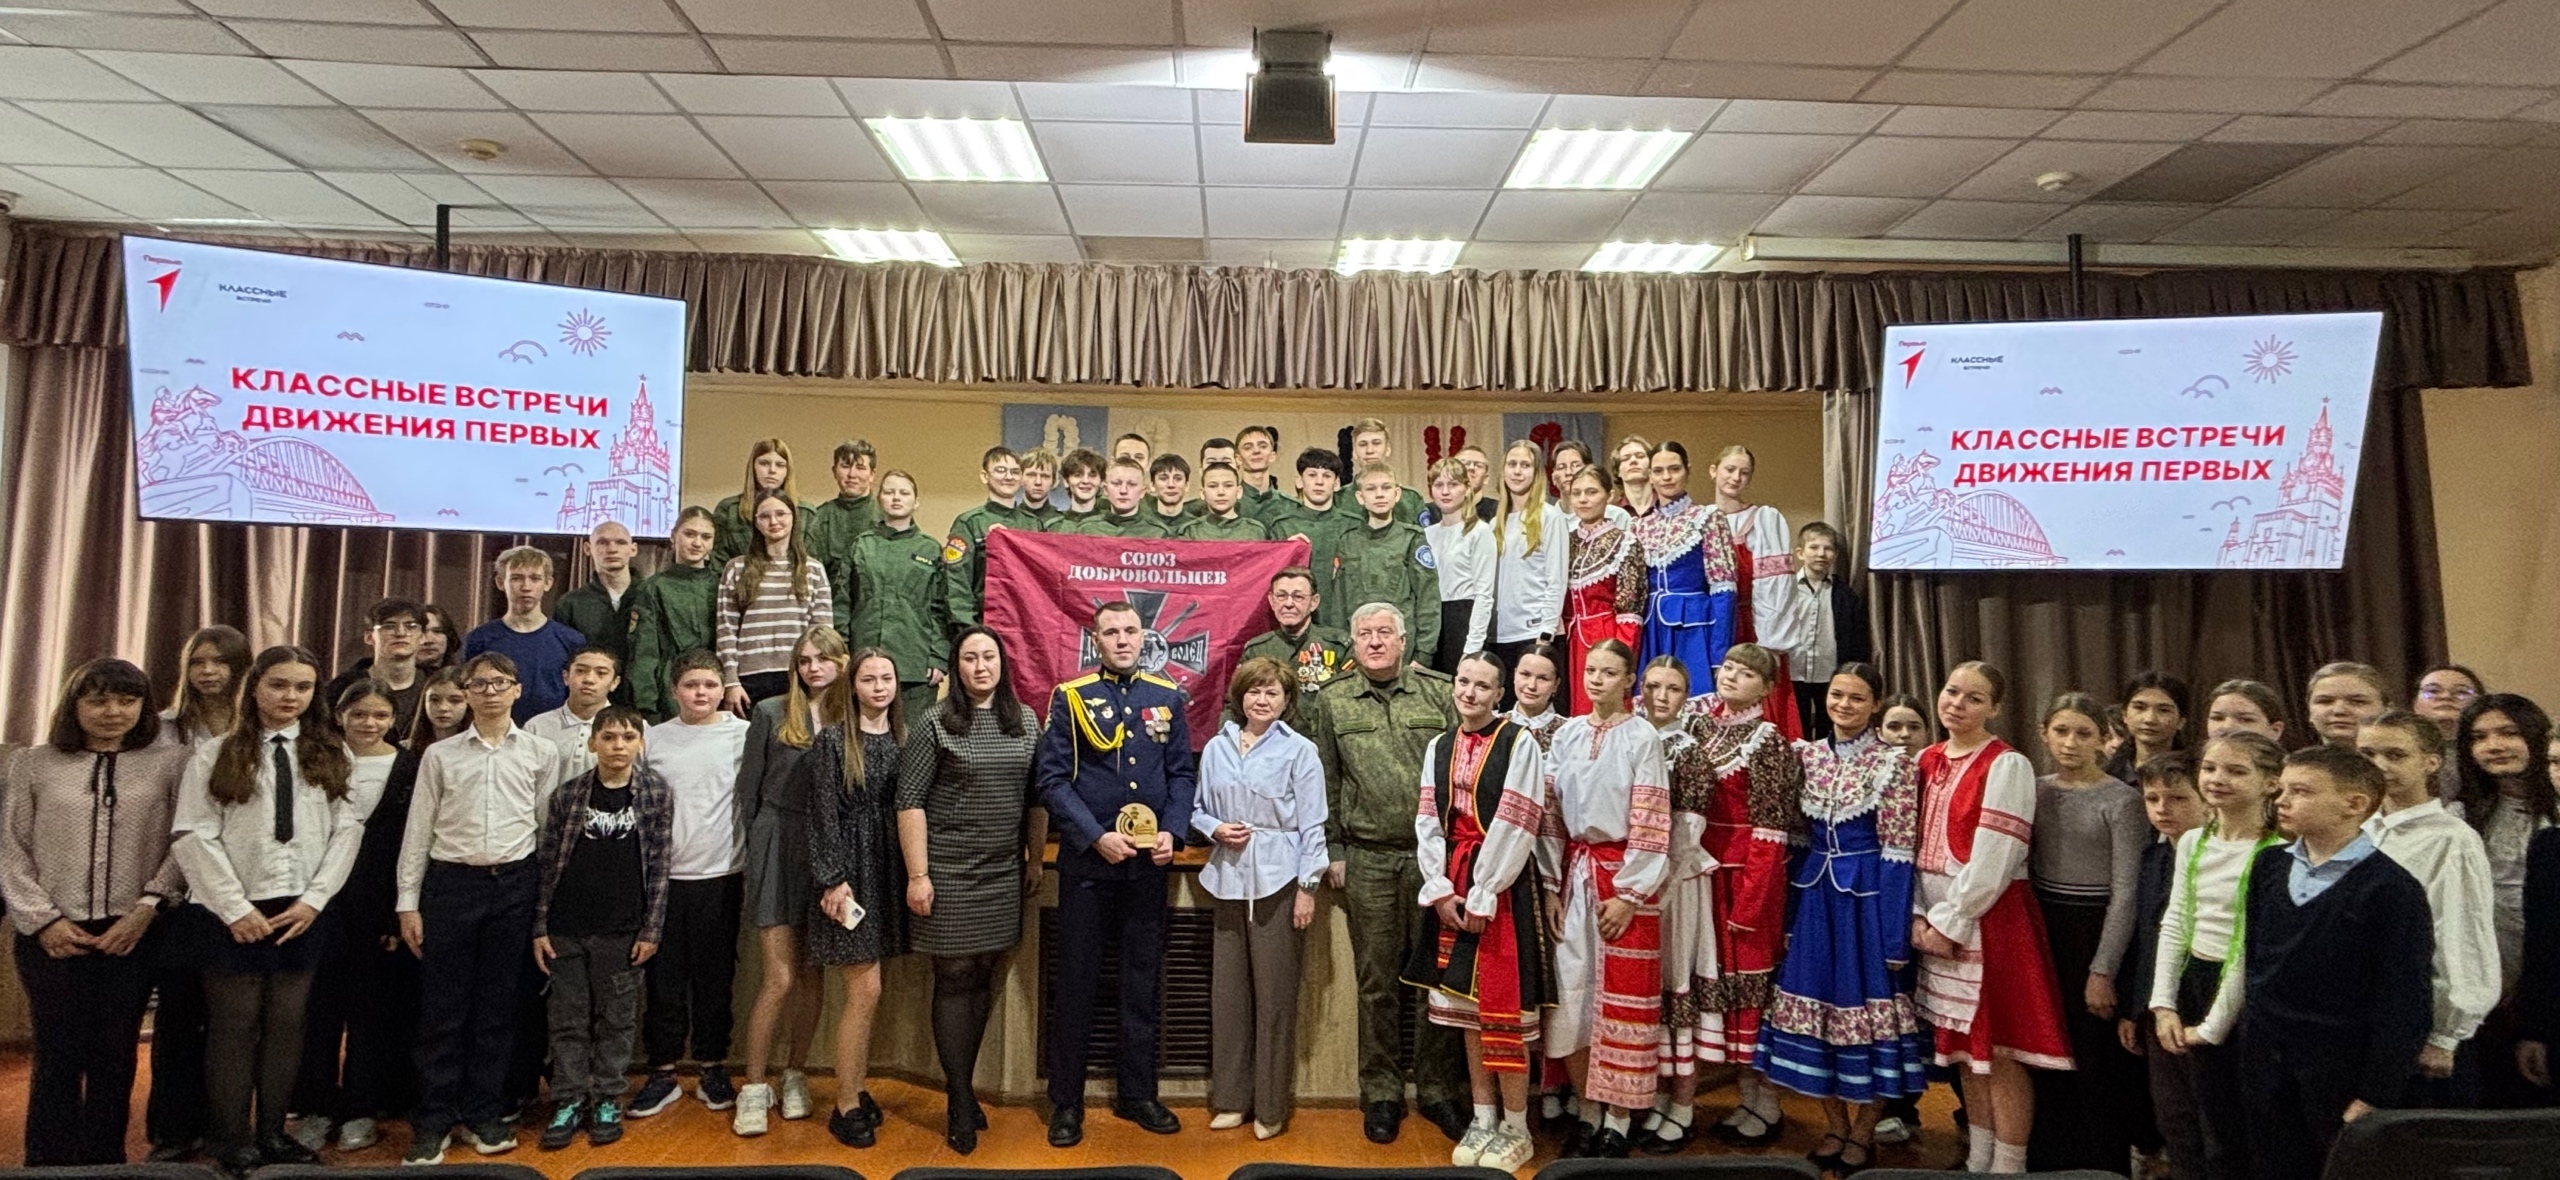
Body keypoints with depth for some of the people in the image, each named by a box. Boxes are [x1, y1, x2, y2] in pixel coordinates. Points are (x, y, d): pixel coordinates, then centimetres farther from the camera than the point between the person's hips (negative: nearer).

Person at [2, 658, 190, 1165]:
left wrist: (147, 907, -10)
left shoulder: (172, 761, 0)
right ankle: (48, 1162, 20)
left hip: (134, 933, -1)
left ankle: (105, 1160, 21)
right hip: (52, 935, 1)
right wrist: (43, 919, -5)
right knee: (58, 1054, 6)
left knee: (115, 1054, 8)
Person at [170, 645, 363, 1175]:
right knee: (234, 1025, 5)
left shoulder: (329, 755, 6)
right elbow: (192, 836, -6)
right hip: (235, 913, -2)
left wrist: (314, 898, -7)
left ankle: (273, 1133, 20)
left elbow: (348, 829, 2)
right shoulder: (216, 755, -2)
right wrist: (236, 908, -11)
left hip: (303, 910, 2)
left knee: (287, 1022, 8)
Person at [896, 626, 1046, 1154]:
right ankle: (959, 1101, 14)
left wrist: (1035, 860, 11)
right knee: (954, 979, 3)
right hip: (949, 873, -4)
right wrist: (917, 875, -11)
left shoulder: (1025, 722, 6)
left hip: (1004, 874, 4)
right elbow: (910, 801, -8)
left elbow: (1036, 797, 12)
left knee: (984, 977, 10)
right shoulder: (936, 724, -6)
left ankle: (966, 1085, 26)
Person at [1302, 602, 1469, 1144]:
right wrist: (1332, 851, 4)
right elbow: (1325, 782, 8)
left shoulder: (1439, 693, 4)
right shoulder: (1331, 702, 6)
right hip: (1367, 859, 0)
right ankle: (1381, 1092, 21)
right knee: (1376, 981, 8)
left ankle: (1437, 1089, 21)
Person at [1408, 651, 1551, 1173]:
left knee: (1503, 1005, -1)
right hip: (1452, 888, 6)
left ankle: (1516, 1128, 14)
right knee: (1467, 1004, 12)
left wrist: (1482, 897, -14)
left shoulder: (1520, 744, -9)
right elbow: (1428, 822, 6)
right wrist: (1441, 889, -4)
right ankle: (1483, 1119, 24)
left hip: (1503, 884, -6)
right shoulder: (1439, 747, 9)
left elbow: (1513, 827, -13)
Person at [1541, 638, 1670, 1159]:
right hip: (1573, 872, 4)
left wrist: (1628, 895, -11)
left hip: (1623, 875, -4)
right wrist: (1550, 886, 3)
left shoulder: (1642, 738, -6)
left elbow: (1651, 824, -9)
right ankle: (1588, 1112, 21)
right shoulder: (1566, 734, 6)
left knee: (1622, 997, 2)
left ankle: (1617, 1123, 13)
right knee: (1573, 992, 6)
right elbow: (1550, 814, 7)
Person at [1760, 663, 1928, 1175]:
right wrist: (1788, 912, 7)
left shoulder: (1893, 763, -8)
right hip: (1815, 894, 5)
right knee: (1817, 1000, 10)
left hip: (1868, 897, -4)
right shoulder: (1807, 754, 5)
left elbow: (1898, 854, -10)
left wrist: (1895, 937, -12)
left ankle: (1862, 1133, 21)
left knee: (1866, 1004, 4)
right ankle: (1834, 1124, 26)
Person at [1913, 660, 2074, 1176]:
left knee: (1998, 1053, 1)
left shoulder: (2007, 765, -11)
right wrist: (1919, 915, -1)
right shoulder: (1926, 760, 8)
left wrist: (1949, 924, -14)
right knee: (1965, 1048, 16)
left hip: (1989, 923, -6)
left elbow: (1992, 862, -16)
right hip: (1937, 922, 6)